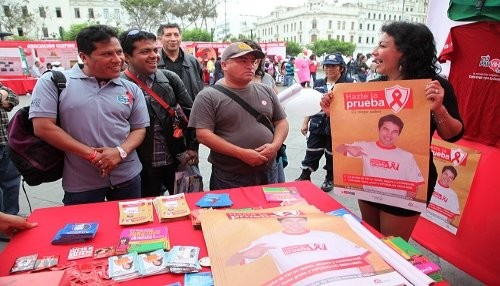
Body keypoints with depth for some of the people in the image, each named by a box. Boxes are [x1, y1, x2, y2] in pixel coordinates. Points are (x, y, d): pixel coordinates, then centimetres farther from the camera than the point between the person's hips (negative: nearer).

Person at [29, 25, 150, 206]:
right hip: (80, 184, -2)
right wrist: (92, 155, -15)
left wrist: (120, 152, -14)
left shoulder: (131, 89, 4)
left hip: (127, 177, 3)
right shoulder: (53, 82, -4)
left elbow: (139, 128, 6)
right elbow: (43, 128, -11)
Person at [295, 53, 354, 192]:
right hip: (317, 125, 4)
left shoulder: (348, 84, -6)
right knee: (311, 153, 8)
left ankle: (330, 179, 32)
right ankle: (305, 176, 23)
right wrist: (305, 123, 12)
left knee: (332, 154, 12)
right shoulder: (318, 83, 9)